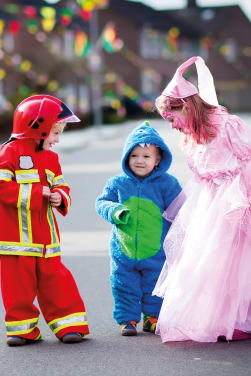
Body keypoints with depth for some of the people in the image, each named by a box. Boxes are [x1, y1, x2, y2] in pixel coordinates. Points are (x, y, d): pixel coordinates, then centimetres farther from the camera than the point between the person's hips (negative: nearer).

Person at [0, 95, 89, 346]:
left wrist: (60, 197, -7)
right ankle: (22, 326, 12)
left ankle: (69, 324, 12)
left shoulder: (50, 158, 14)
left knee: (54, 279, 6)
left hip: (46, 237, 5)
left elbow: (61, 186, 17)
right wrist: (36, 193, -17)